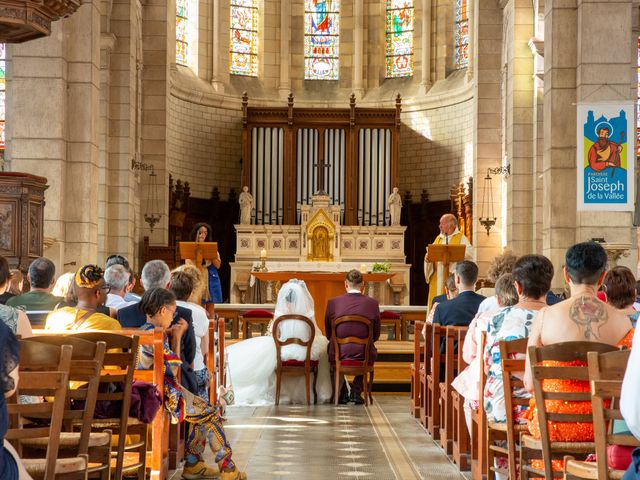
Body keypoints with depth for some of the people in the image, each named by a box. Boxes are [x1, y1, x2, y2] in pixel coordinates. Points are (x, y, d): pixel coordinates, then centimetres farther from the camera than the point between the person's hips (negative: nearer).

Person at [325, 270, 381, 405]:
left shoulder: (333, 302, -4)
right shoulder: (372, 303, -4)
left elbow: (328, 334, 7)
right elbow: (376, 335, 6)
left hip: (339, 355, 0)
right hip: (364, 357, 0)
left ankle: (342, 393, 32)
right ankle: (356, 392, 24)